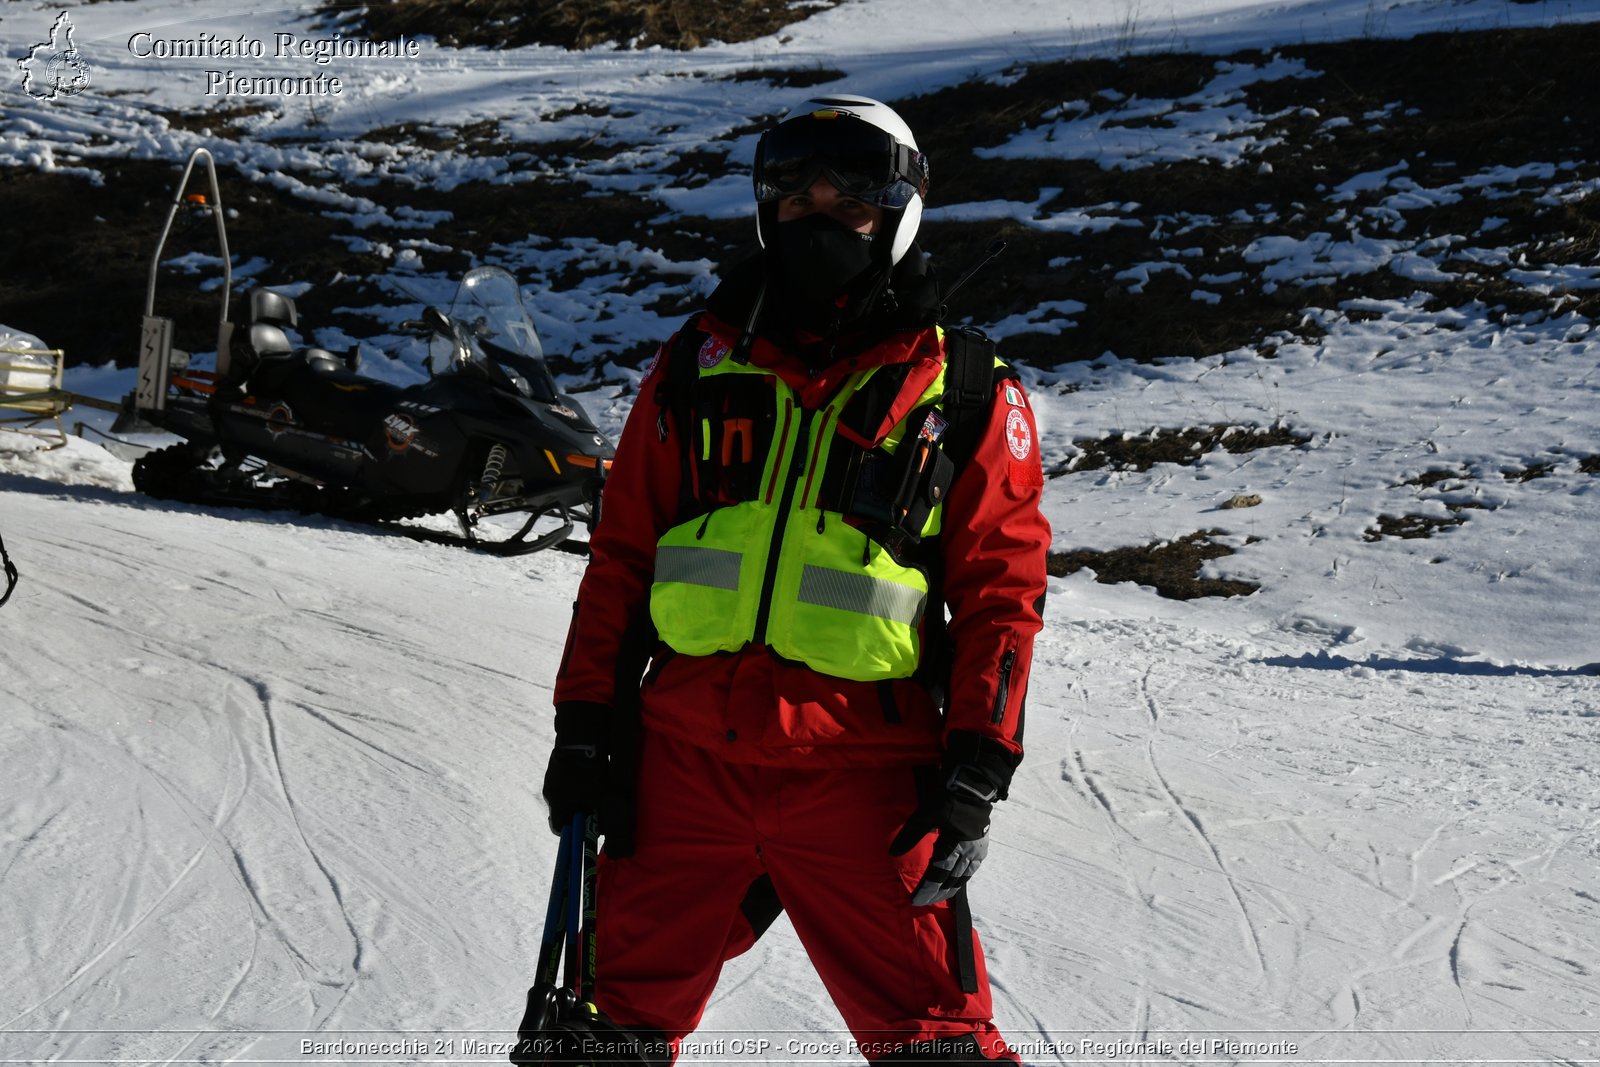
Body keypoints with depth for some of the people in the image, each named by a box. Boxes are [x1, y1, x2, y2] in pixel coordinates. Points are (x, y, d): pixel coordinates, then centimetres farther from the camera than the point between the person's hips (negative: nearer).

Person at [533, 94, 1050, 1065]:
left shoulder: (965, 394, 4)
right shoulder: (700, 364, 11)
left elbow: (1002, 587, 2)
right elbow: (620, 555, 14)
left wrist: (977, 770, -6)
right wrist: (585, 721, 8)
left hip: (858, 772, -3)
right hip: (686, 757, 3)